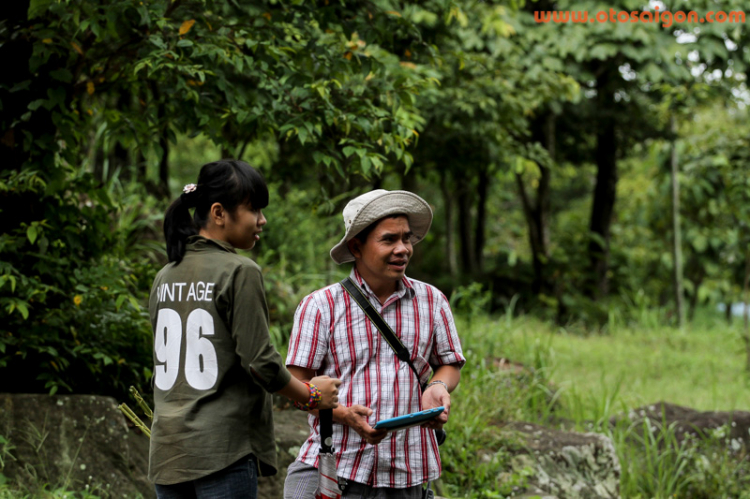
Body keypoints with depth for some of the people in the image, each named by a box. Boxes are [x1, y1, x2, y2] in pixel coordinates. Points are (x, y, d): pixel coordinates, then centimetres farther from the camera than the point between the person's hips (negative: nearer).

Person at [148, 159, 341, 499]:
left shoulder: (164, 279, 12)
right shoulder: (240, 272, -10)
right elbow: (260, 361, -12)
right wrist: (310, 396, 3)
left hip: (167, 451, 7)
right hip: (223, 450, -7)